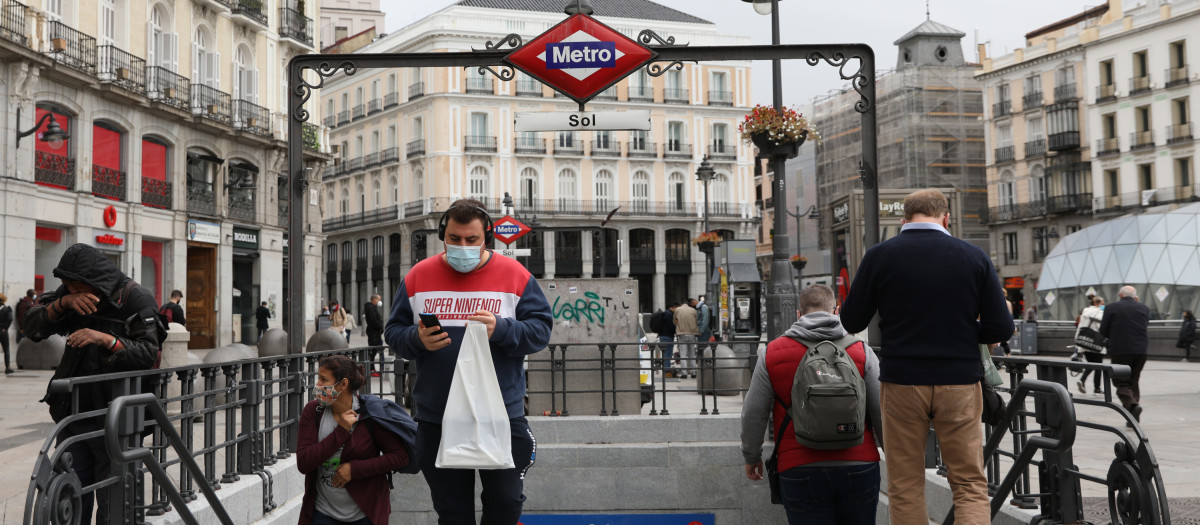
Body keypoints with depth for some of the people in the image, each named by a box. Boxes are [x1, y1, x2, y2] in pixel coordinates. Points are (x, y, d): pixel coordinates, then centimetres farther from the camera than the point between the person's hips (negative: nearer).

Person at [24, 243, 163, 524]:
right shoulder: (70, 292, 6)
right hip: (72, 413, 5)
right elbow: (32, 328, 0)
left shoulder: (135, 298, -11)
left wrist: (105, 339, -29)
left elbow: (148, 354, -16)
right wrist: (63, 303, -16)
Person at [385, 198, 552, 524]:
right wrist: (417, 339, -15)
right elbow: (393, 332, 7)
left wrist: (501, 329, -22)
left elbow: (540, 331, -5)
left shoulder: (514, 275, -2)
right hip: (437, 420, 2)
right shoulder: (418, 276, 3)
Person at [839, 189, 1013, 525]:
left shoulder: (879, 256, -3)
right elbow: (1001, 329, -2)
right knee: (970, 485, 7)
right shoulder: (974, 257, -1)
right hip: (959, 383, 0)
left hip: (902, 383, 0)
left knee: (905, 488, 9)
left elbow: (851, 322, 2)